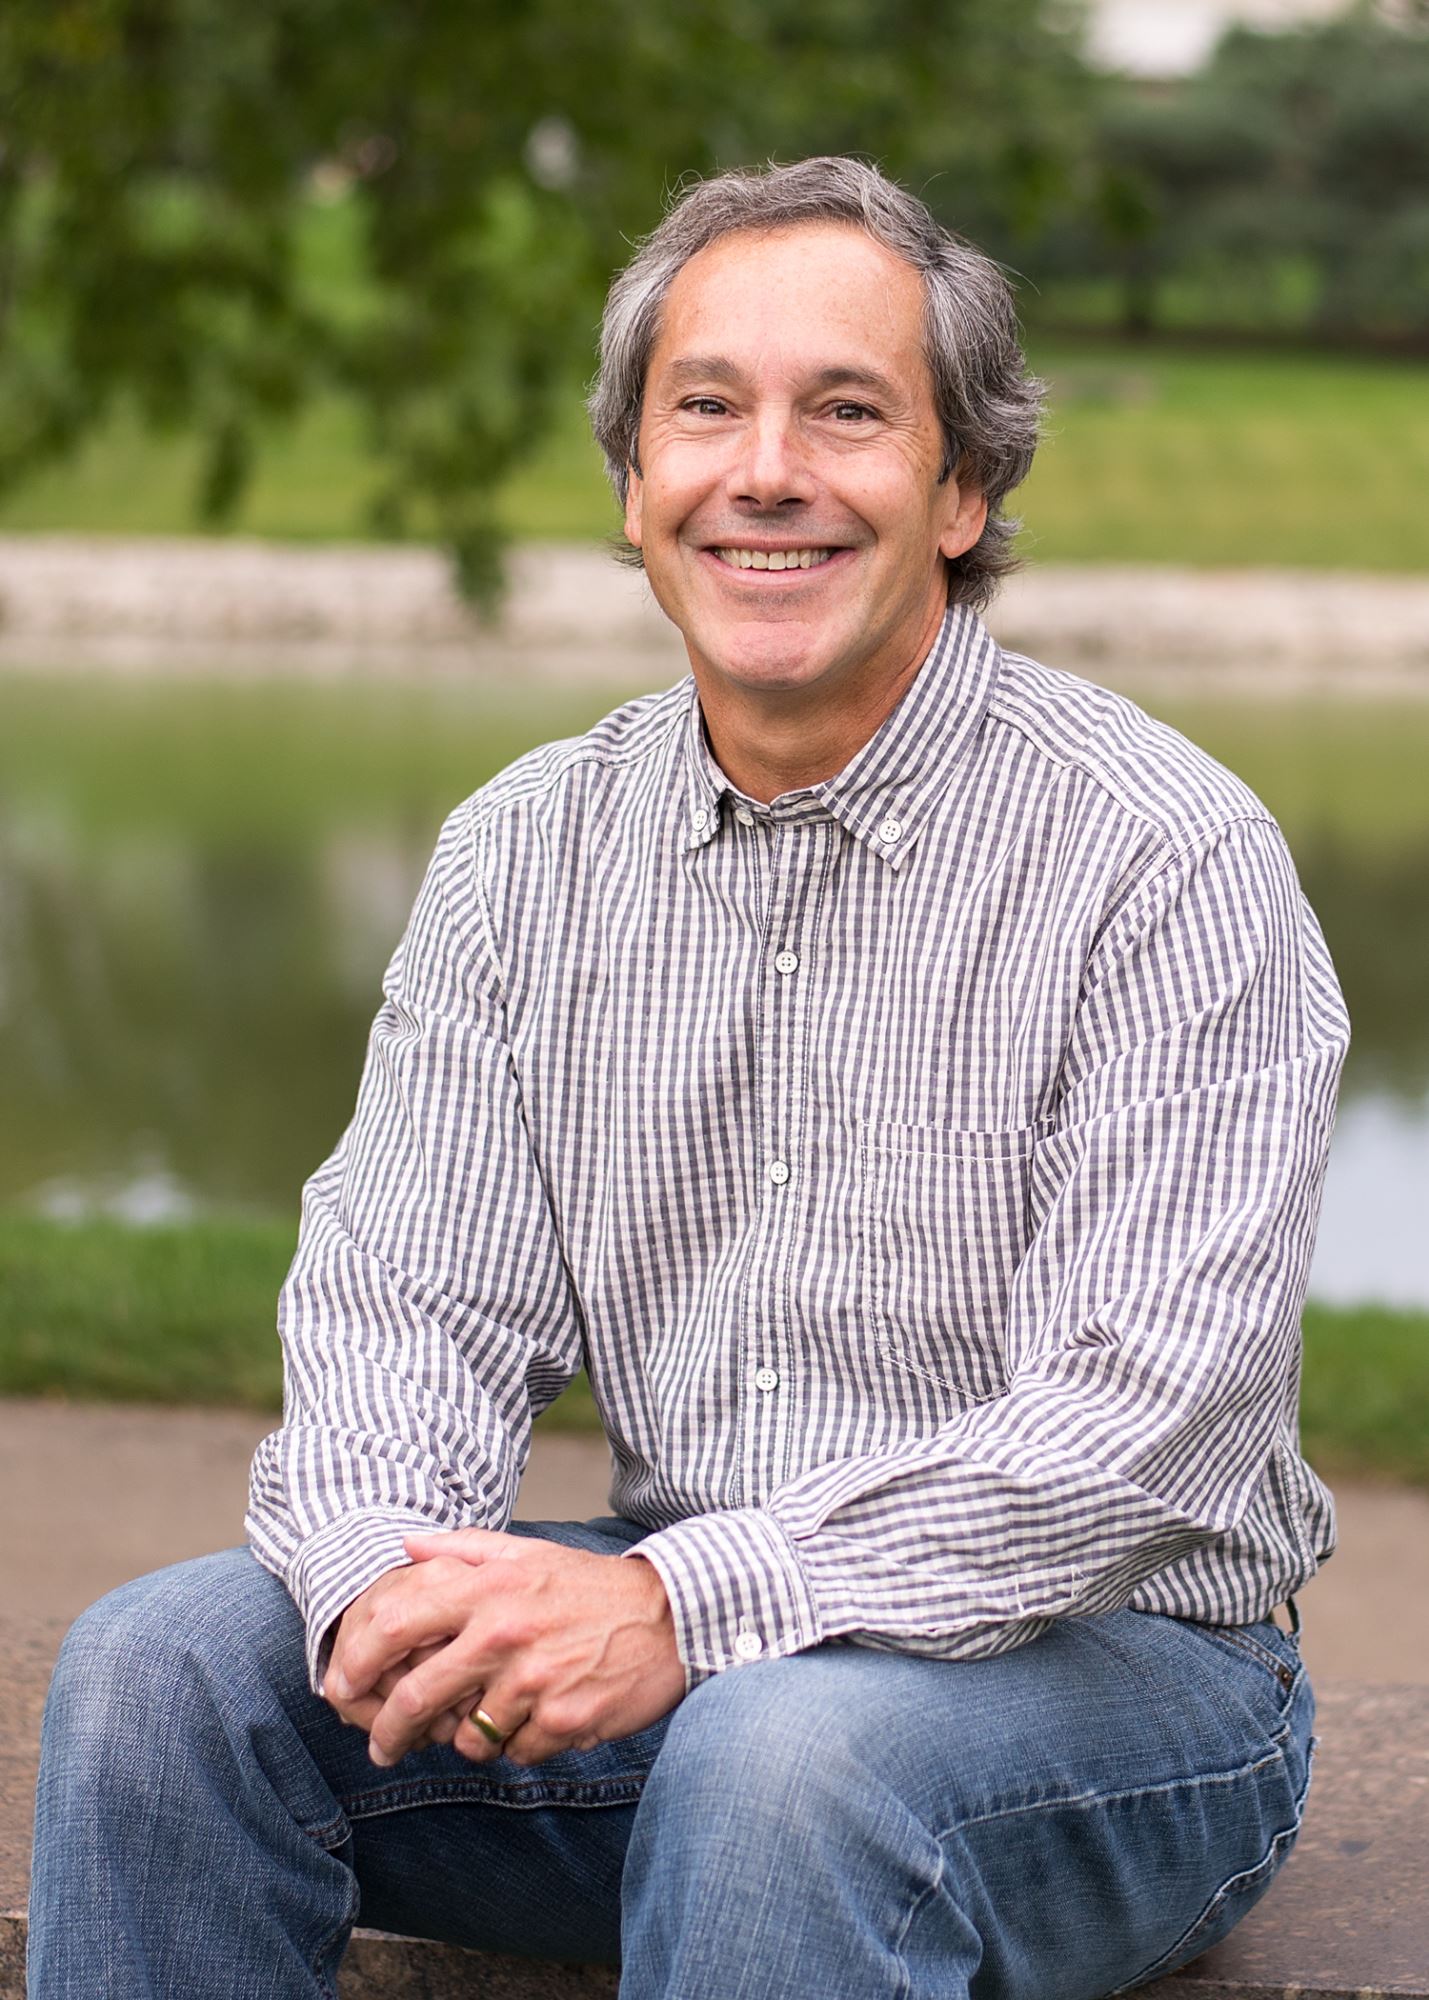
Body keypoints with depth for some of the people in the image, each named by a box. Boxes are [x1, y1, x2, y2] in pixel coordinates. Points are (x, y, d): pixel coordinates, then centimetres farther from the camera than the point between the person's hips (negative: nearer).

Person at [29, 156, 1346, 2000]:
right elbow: (410, 1307, 1)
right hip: (668, 1634, 5)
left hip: (1114, 1660, -5)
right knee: (163, 1667, -15)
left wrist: (684, 1602, -30)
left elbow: (1141, 1417, -20)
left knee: (786, 1752, -37)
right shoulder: (527, 854, 5)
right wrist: (386, 1576, -22)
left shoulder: (1167, 858, -12)